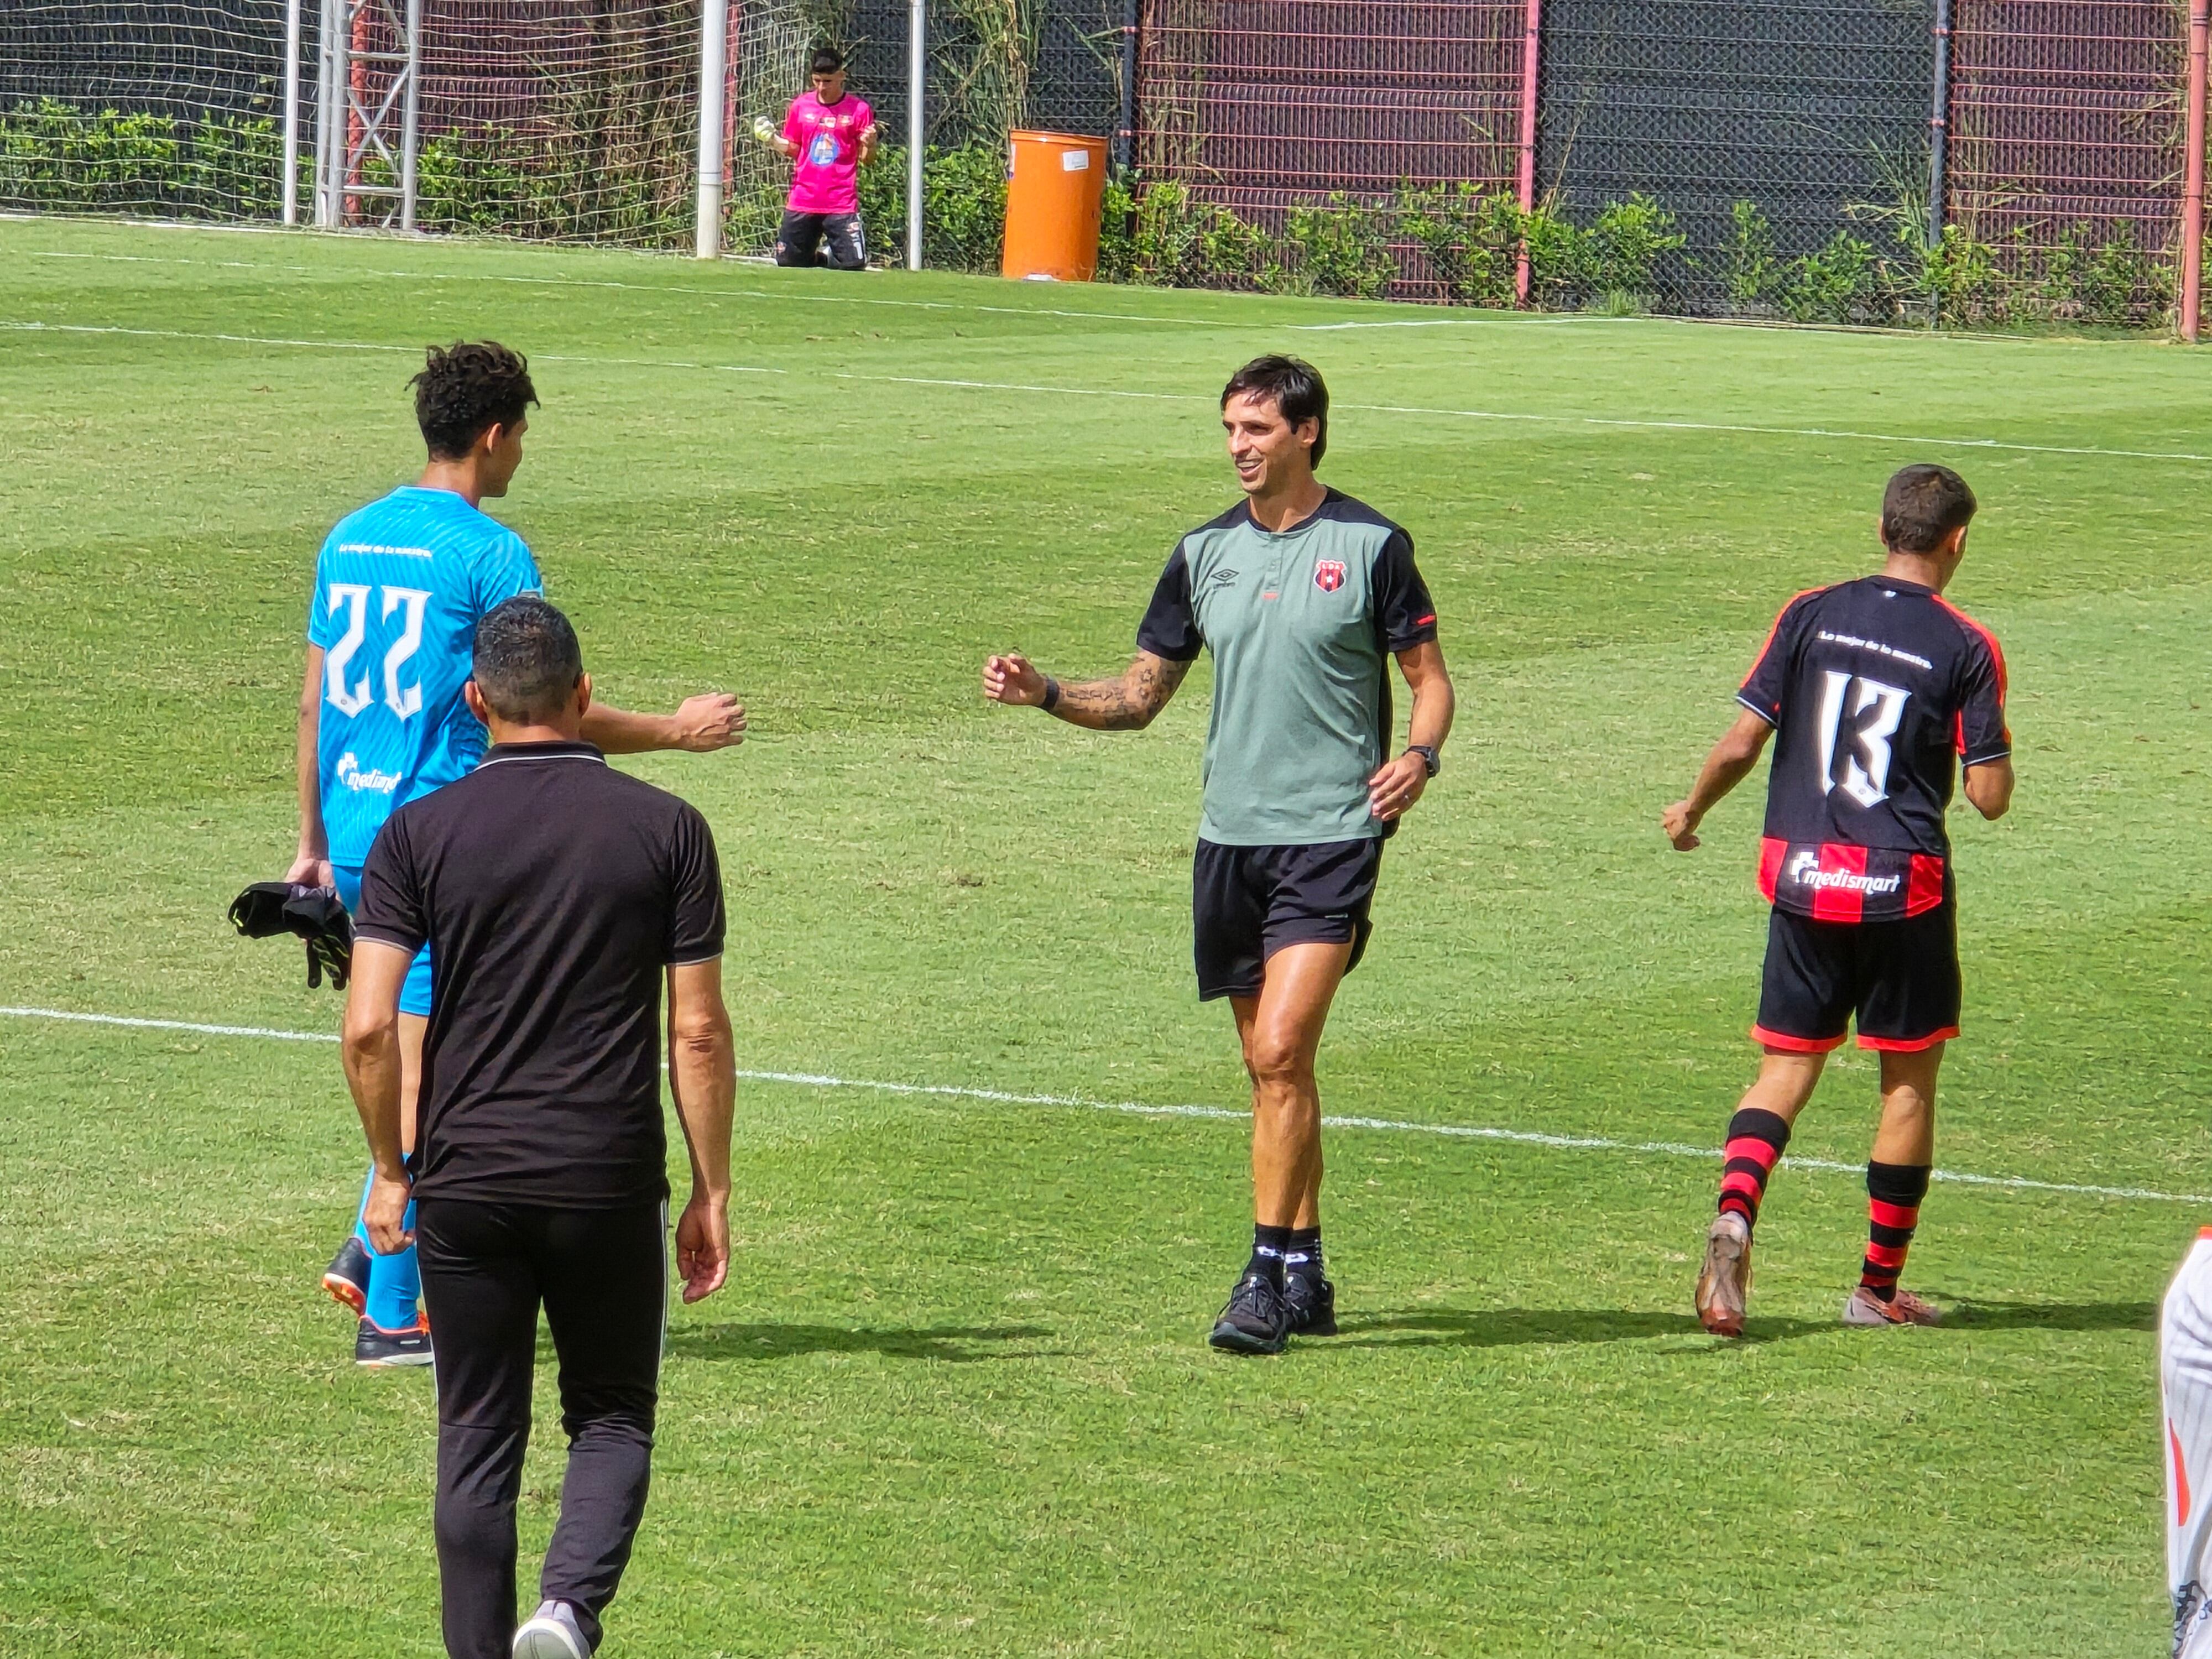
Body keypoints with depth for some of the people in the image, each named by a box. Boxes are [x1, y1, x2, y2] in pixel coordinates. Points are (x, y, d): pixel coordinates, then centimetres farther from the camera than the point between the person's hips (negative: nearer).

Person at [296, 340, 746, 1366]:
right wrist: (677, 732, 1)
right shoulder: (487, 554, -12)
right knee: (421, 1074, -1)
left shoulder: (350, 540, 10)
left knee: (414, 1053, 22)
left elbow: (316, 703, 15)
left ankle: (371, 1247, 14)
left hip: (355, 839, 7)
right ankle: (387, 1314, 2)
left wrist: (314, 845, 22)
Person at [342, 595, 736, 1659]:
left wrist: (390, 1170, 7)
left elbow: (368, 1026, -7)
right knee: (611, 1419, 12)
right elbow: (700, 1032, -2)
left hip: (464, 1182, 0)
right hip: (610, 1184, 0)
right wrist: (711, 1193, 7)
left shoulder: (419, 833, -2)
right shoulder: (666, 830, -1)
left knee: (477, 1440, 11)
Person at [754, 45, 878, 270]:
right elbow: (793, 150, 15)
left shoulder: (858, 110, -4)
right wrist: (773, 141, -4)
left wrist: (869, 145, -23)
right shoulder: (801, 106, 7)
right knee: (787, 263, 3)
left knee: (853, 264, -12)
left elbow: (867, 159, -1)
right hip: (802, 200, 3)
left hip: (841, 203, -3)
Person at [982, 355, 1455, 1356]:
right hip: (1230, 838, 5)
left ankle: (1269, 1278, -12)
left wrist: (1418, 755, -15)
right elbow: (1139, 696, 15)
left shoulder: (1370, 546, -2)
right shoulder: (1206, 553, 11)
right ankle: (1308, 1277, 18)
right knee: (1272, 1067, 9)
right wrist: (1045, 694, -1)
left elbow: (1428, 676, 4)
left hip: (1333, 834, -5)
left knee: (1281, 1051, -16)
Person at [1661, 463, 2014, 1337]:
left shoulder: (1811, 615, 0)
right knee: (1908, 1078, 11)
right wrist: (1989, 750, 15)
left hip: (1802, 874, 2)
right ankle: (1880, 1288, 16)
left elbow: (1741, 744, -2)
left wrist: (1691, 810, 16)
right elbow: (1991, 797, -7)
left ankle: (1734, 1215, -19)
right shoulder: (1966, 648, -7)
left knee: (1787, 1066, 8)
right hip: (1905, 887, -2)